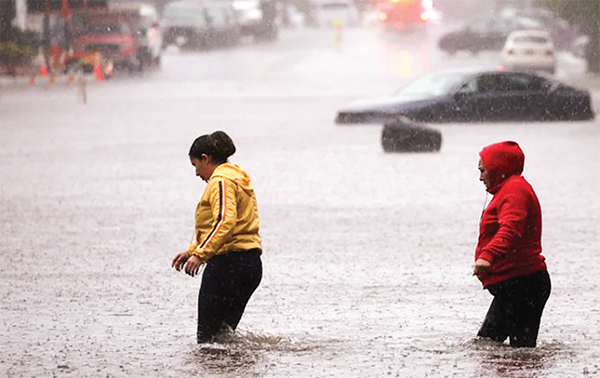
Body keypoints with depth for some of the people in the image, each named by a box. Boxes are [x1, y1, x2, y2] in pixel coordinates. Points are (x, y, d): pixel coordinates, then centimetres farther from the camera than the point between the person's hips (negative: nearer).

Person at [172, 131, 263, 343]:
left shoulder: (221, 181, -9)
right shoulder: (238, 178, 23)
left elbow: (225, 221, -25)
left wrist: (200, 254, -29)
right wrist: (191, 251, 30)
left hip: (228, 261, -10)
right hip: (251, 264, 10)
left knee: (208, 337, -8)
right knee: (224, 333, 13)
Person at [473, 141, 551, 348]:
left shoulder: (515, 189, -12)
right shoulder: (509, 189, 23)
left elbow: (511, 228, -30)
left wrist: (488, 255, -45)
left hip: (521, 284, -12)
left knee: (522, 347, -14)